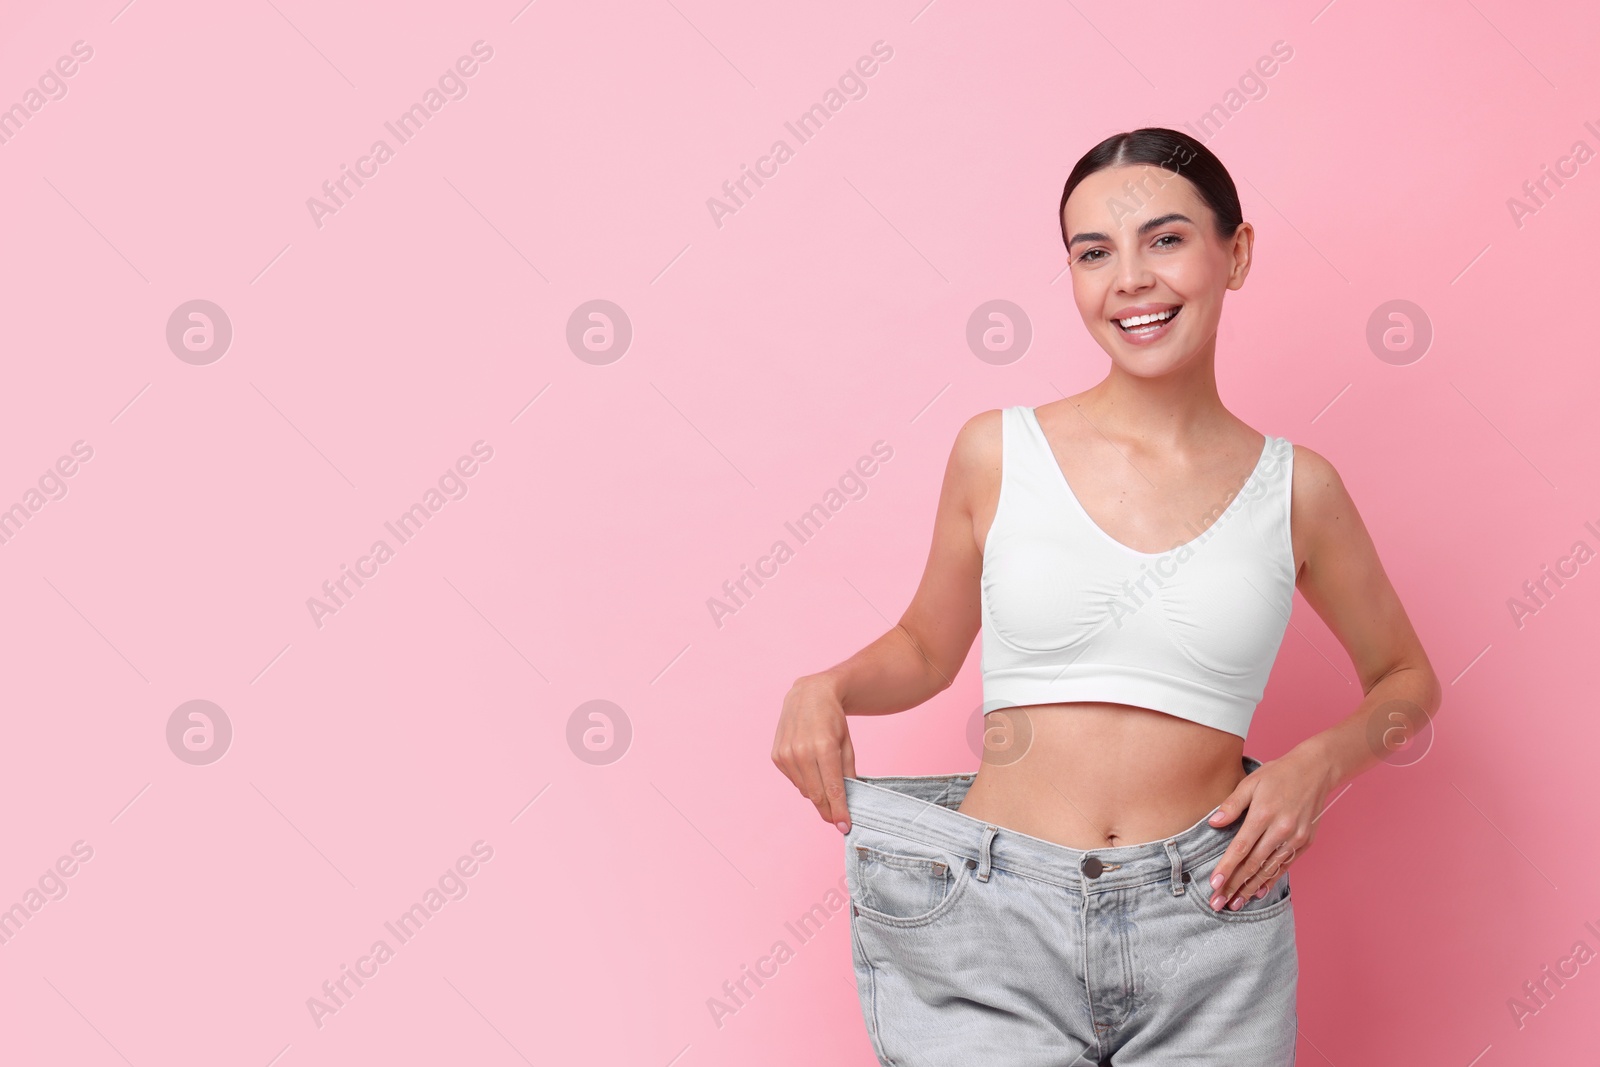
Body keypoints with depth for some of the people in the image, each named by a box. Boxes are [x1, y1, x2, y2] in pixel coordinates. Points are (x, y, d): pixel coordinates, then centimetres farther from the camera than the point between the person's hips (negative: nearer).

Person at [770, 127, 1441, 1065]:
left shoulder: (1294, 489, 1)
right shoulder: (998, 452, 0)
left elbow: (1407, 680, 16)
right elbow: (926, 647, 14)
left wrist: (1323, 759, -3)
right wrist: (827, 689, -5)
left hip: (1206, 930, 1)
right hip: (998, 929, 0)